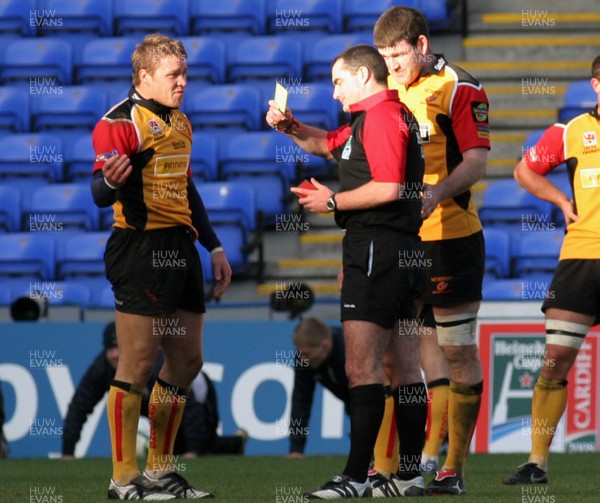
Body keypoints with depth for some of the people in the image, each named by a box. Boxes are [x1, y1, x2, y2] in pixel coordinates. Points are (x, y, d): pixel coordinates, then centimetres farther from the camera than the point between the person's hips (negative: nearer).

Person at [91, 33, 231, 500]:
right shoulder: (120, 122, -9)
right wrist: (110, 181, -41)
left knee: (187, 360, 10)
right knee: (137, 364, -8)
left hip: (180, 250, 9)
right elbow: (101, 194, -18)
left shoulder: (180, 123, 18)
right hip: (140, 248, -9)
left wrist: (214, 246, 26)